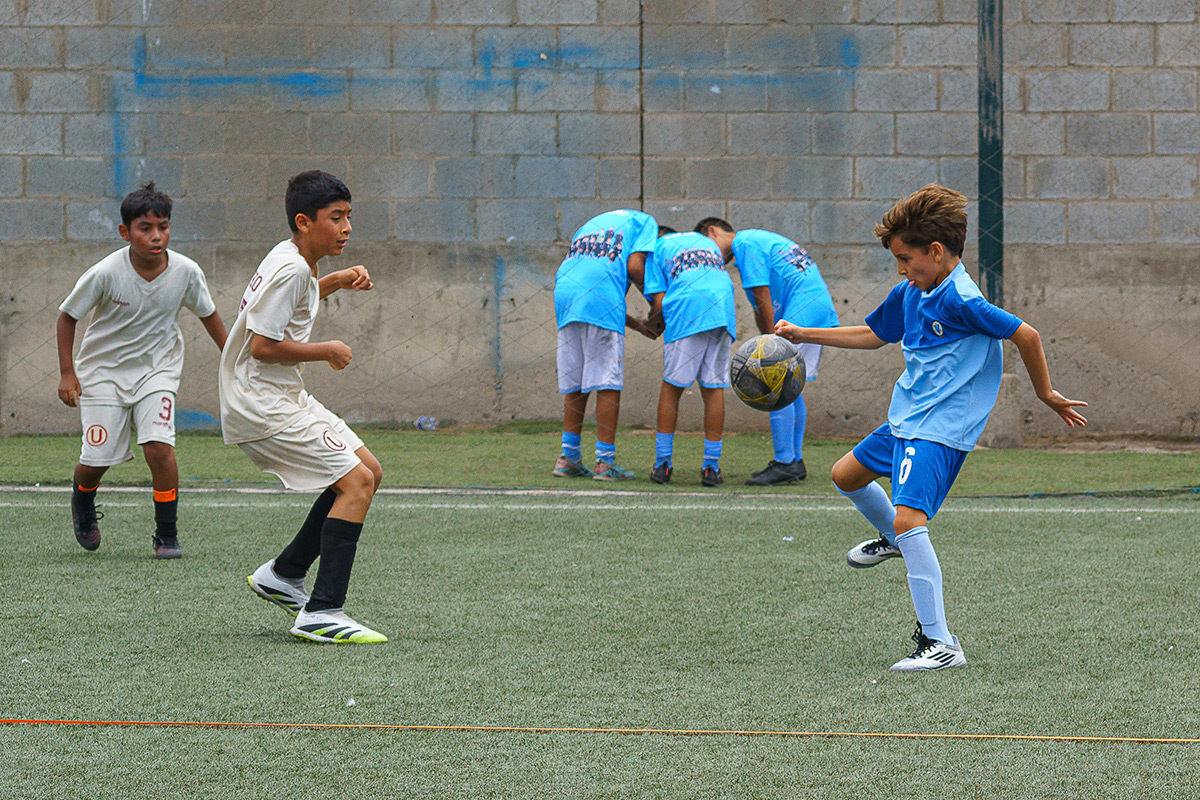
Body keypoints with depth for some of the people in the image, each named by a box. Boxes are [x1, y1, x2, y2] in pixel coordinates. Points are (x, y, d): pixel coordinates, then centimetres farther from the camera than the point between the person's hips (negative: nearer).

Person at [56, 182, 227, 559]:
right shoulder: (105, 273, -23)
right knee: (97, 458, -2)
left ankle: (167, 535, -4)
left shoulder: (186, 272, -16)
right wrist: (67, 372, -10)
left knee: (159, 446, -20)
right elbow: (67, 315, -8)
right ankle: (82, 502, 35)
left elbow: (209, 315, 4)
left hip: (157, 368, 1)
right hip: (104, 369, -1)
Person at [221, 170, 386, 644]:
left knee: (369, 472, 13)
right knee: (356, 482, -15)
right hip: (261, 405, -11)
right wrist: (329, 351, -12)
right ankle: (322, 615, -19)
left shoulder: (291, 258, 12)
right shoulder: (290, 270, -19)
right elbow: (264, 346, -24)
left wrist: (336, 281, 21)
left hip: (283, 398, 11)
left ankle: (284, 574, 19)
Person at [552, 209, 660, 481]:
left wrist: (634, 323, 24)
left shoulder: (591, 225, 36)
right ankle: (605, 462, -2)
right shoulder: (644, 222, 17)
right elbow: (634, 266, -2)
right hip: (601, 301, -6)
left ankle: (569, 457, 14)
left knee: (574, 384, 13)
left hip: (564, 294, 6)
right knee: (608, 384, -1)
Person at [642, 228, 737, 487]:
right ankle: (711, 468, 4)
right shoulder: (707, 242, 33)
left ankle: (662, 465, 7)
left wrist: (649, 324, 24)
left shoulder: (657, 249, 18)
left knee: (671, 387, 7)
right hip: (724, 311, 4)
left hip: (686, 313, -3)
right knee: (714, 389, 6)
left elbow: (659, 302, 7)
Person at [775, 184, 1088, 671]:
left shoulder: (961, 301, -21)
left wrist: (1046, 395, -9)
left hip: (939, 429, -10)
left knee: (908, 517, -25)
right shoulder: (908, 294, 8)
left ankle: (940, 643, -24)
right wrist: (803, 335, 24)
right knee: (846, 475, 26)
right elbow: (874, 334, 24)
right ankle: (893, 540, 55)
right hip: (904, 421, 10)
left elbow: (1025, 335, -20)